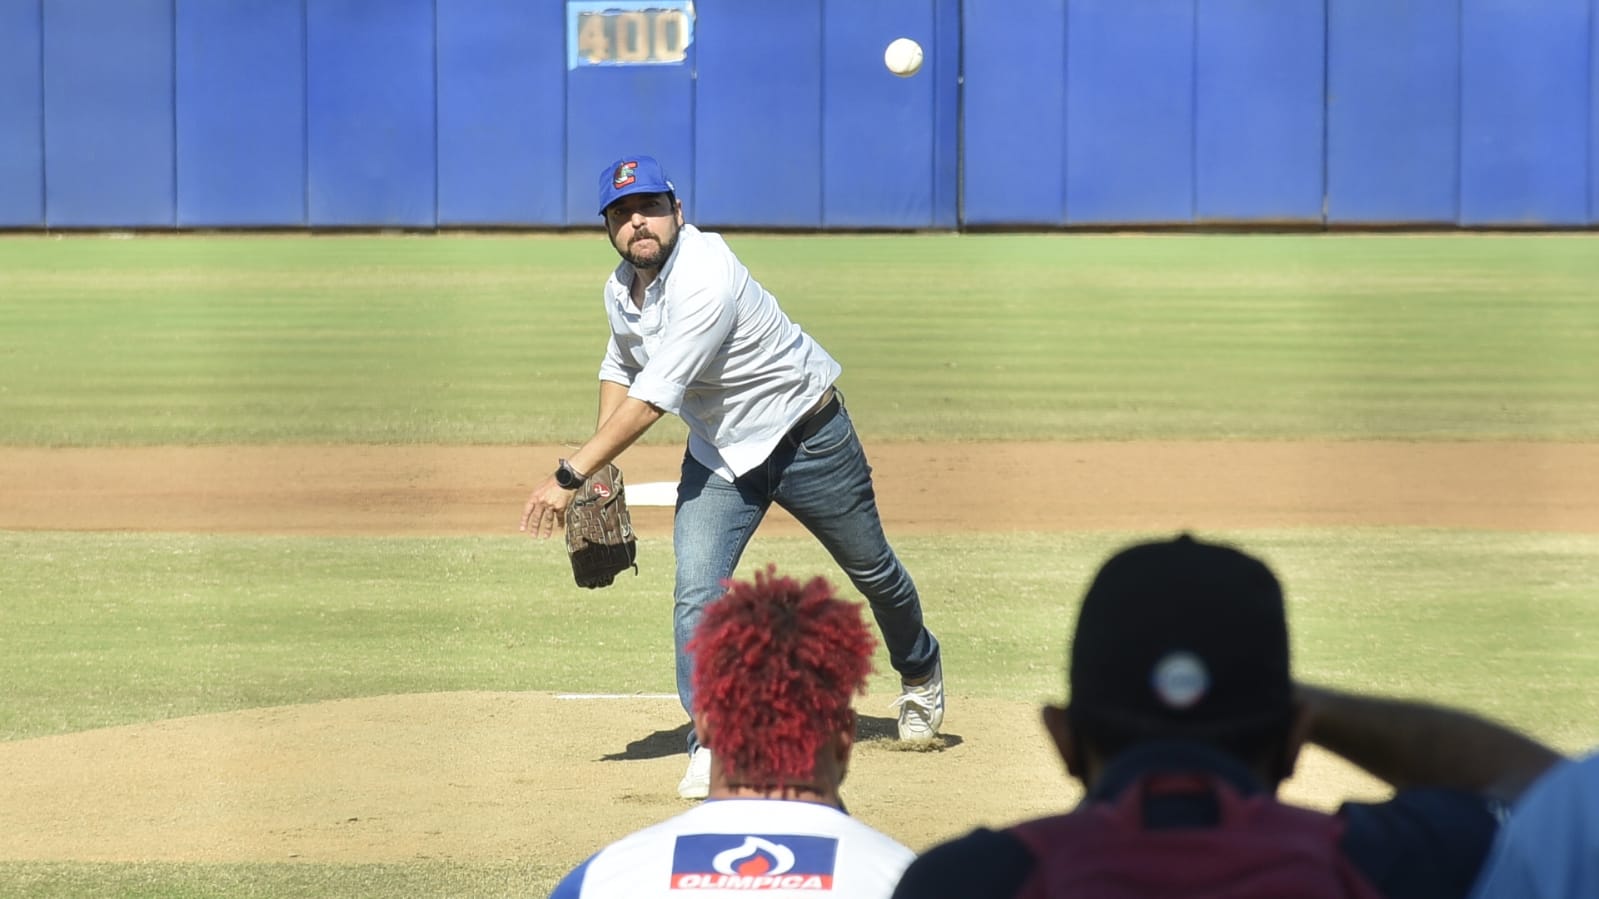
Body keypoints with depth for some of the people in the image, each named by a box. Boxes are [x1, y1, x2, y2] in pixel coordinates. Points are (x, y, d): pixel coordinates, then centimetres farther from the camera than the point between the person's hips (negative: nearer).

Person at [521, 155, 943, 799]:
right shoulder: (621, 290, -7)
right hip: (718, 451, 6)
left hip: (805, 435, -6)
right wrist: (599, 472, 1)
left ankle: (920, 672, 45)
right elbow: (620, 370, 13)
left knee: (872, 569, 16)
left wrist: (569, 475, -39)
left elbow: (652, 400, -39)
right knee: (696, 591, -14)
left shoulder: (705, 279, -35)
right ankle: (712, 743, -9)